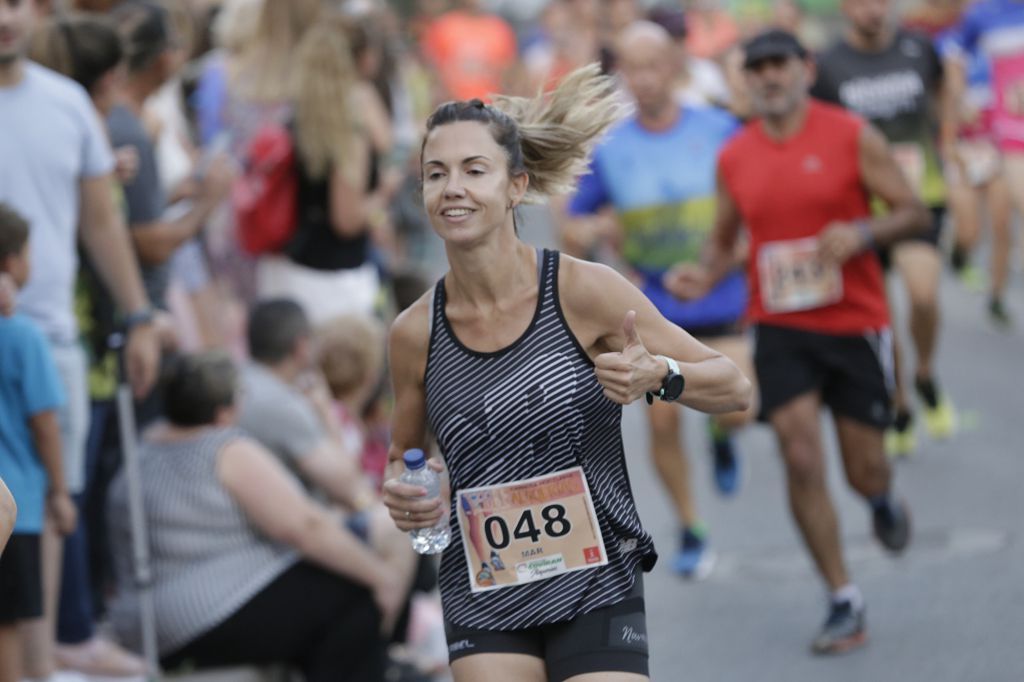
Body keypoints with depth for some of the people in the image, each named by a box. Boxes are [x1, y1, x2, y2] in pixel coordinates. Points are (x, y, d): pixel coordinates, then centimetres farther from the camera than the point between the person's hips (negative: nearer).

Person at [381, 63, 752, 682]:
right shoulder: (415, 333, -1)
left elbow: (733, 387, -3)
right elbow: (404, 456, 18)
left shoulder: (584, 292, -9)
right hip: (481, 601, 2)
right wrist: (401, 494, -5)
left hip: (595, 589, -2)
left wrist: (656, 374, -23)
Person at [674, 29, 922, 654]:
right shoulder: (735, 158, 3)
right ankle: (844, 603, -2)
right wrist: (705, 277, -6)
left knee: (865, 471, 4)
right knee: (802, 459, -11)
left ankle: (884, 500, 44)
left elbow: (915, 214, -3)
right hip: (781, 328, 2)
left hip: (856, 325, -2)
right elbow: (725, 239, 16)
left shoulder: (852, 137, -6)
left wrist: (861, 234, -23)